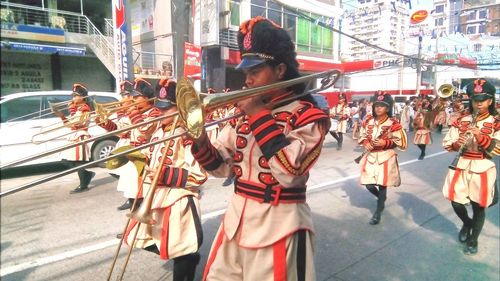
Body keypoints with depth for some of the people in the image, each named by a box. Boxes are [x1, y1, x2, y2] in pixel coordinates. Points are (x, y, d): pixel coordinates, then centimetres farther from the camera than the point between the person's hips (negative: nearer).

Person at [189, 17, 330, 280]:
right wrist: (200, 141, -13)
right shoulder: (245, 112, 4)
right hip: (236, 219, 6)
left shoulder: (308, 115, -11)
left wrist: (259, 115, -21)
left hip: (278, 226, -6)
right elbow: (221, 166, 7)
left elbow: (289, 173, -26)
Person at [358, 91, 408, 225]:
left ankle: (378, 212, 20)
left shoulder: (393, 124, -10)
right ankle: (382, 198, 39)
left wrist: (385, 143, -21)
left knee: (382, 185, 2)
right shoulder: (368, 122, 2)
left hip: (386, 158, -4)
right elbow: (362, 136, 13)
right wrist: (365, 142, -9)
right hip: (370, 157, 4)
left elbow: (401, 143, -8)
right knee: (369, 185, 4)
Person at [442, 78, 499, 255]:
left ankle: (473, 239, 27)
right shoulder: (461, 121, 4)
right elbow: (446, 143, 3)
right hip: (460, 167, 2)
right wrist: (455, 144, -19)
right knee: (456, 202, 2)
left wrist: (481, 137, -24)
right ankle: (467, 223, 35)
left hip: (482, 170, -2)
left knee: (478, 206, 7)